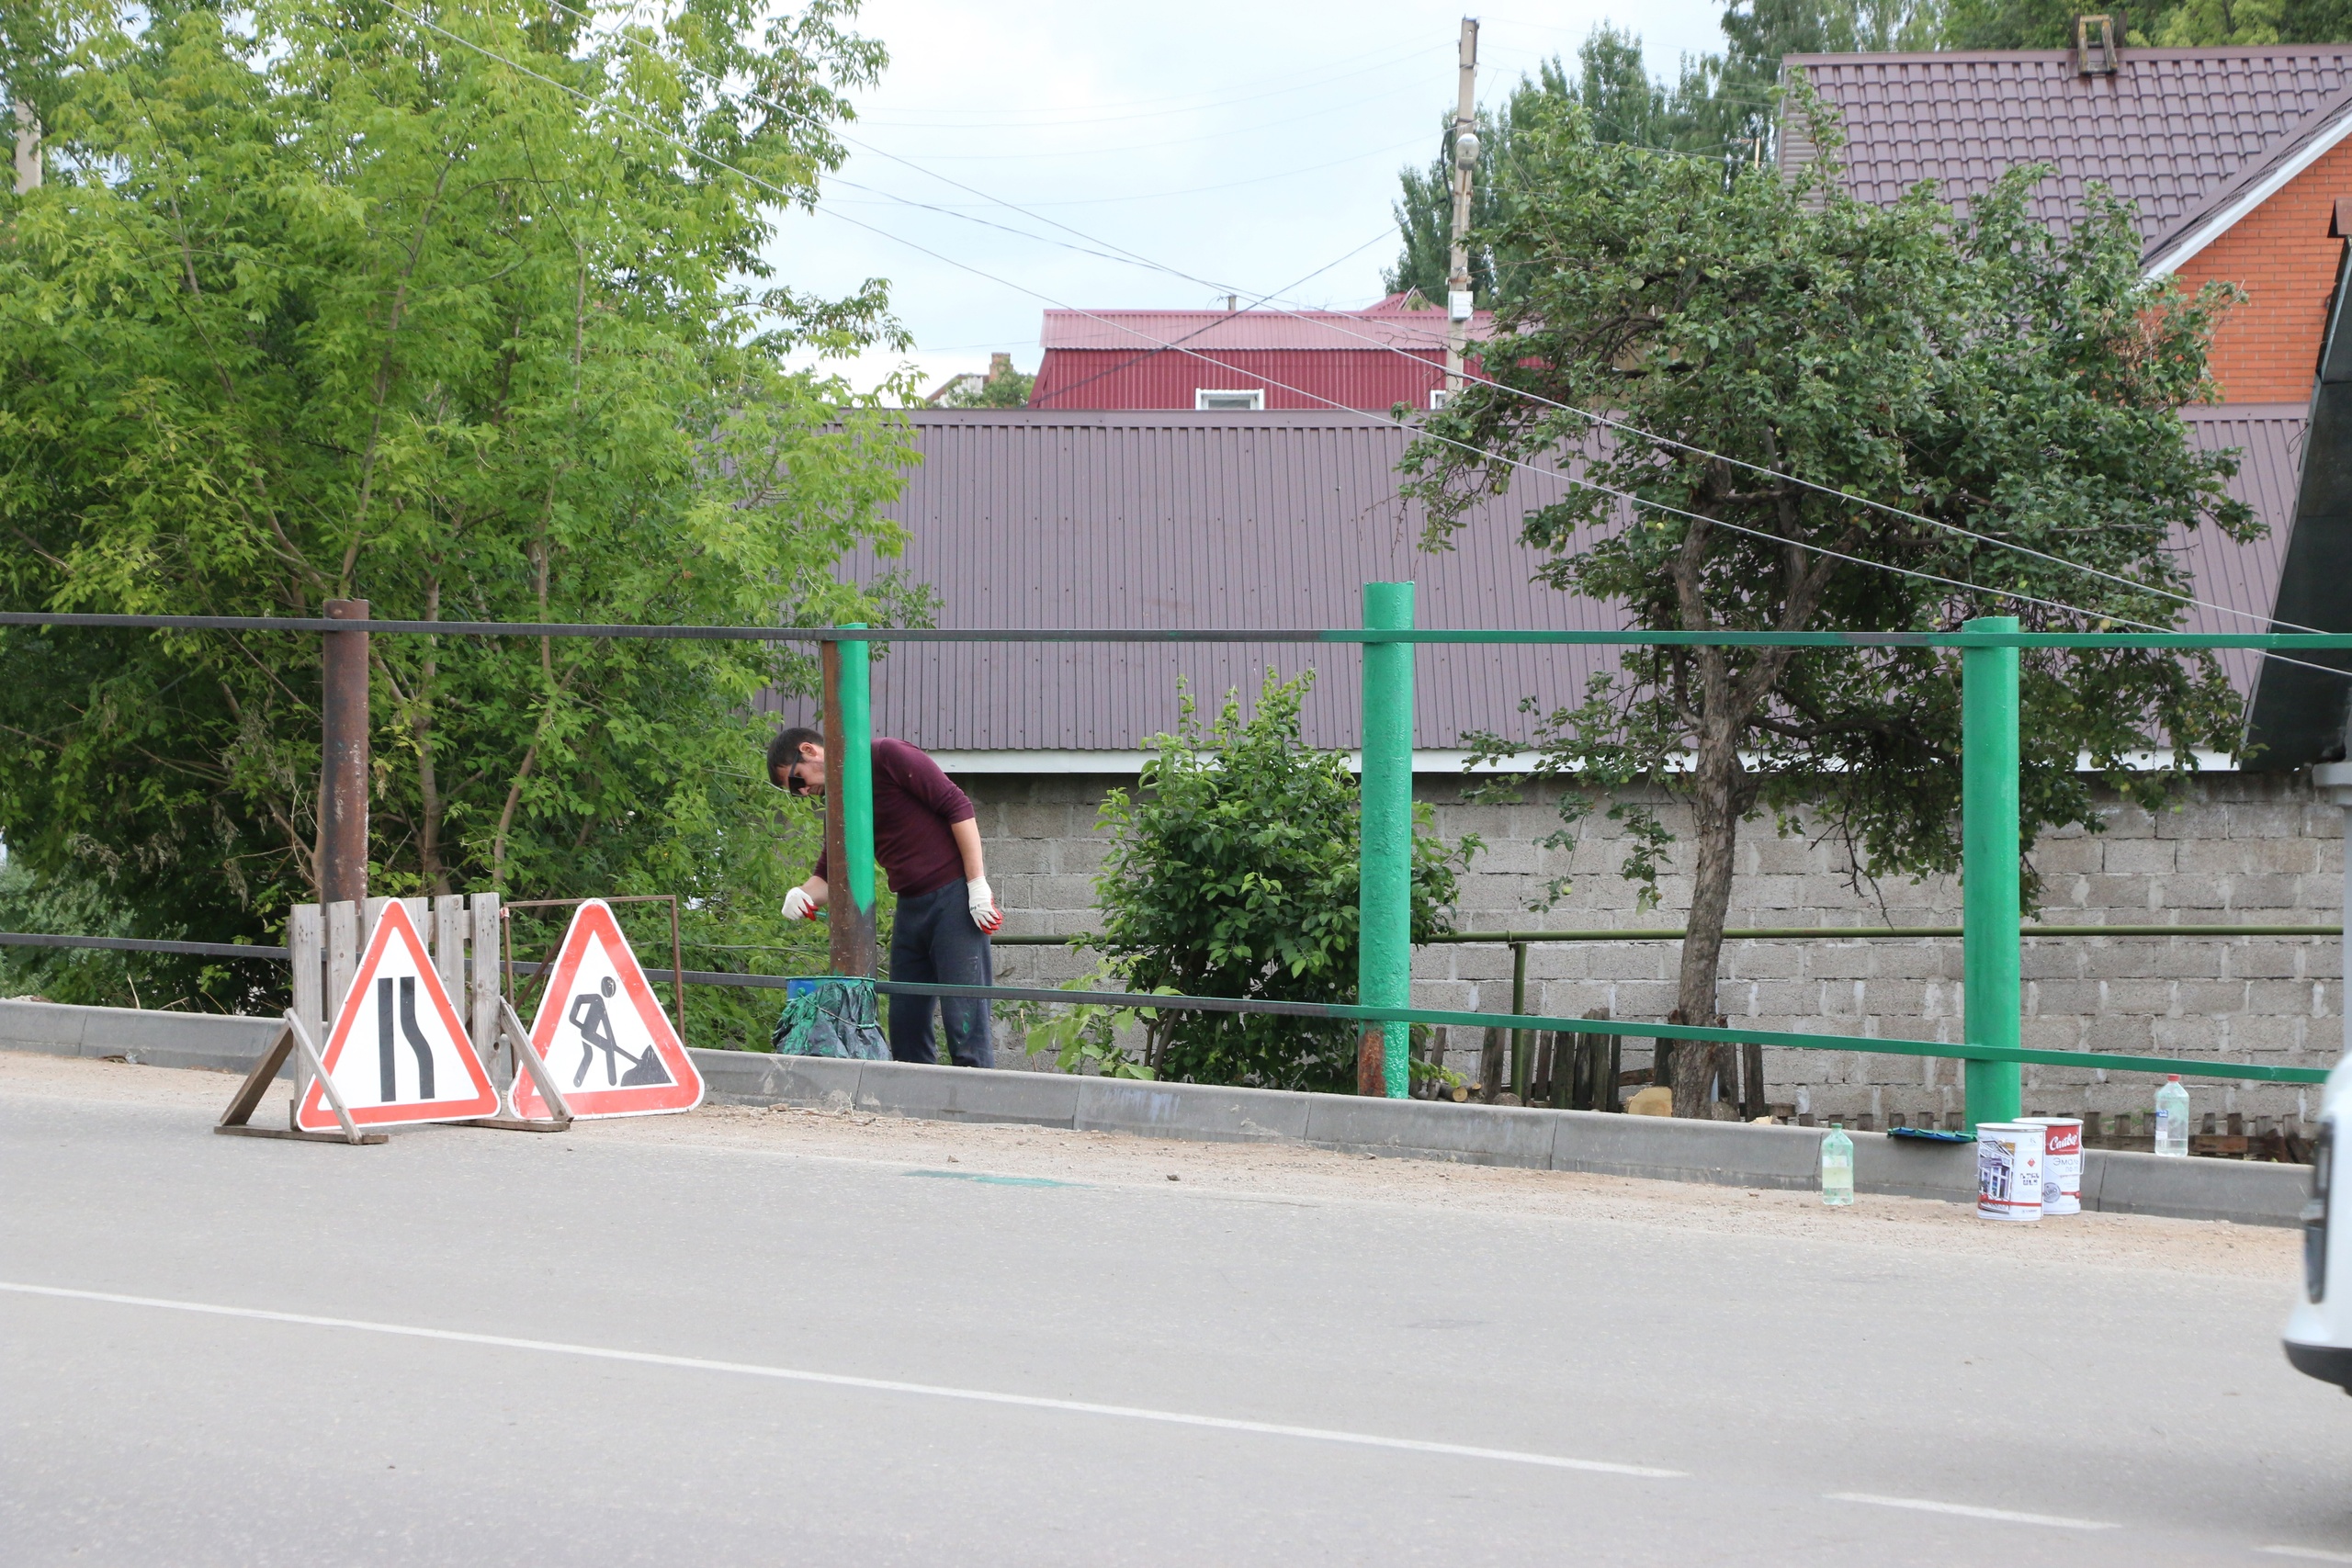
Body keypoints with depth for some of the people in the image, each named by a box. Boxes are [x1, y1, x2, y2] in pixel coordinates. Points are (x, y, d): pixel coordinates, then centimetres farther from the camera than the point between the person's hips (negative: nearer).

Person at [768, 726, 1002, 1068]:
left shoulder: (886, 755, -8)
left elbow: (957, 805, -12)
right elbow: (829, 875, 17)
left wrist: (978, 886, -16)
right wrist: (803, 895, -7)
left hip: (954, 896, -9)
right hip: (911, 906, 9)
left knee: (964, 1021, -11)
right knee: (905, 1026, 7)